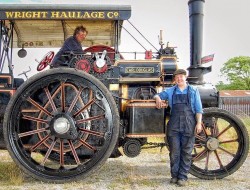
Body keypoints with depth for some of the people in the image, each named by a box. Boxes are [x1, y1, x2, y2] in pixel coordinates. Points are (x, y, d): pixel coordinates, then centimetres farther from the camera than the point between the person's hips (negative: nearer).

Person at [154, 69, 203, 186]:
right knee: (174, 151, 5)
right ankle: (174, 176, 16)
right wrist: (158, 97, -1)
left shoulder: (193, 91, 9)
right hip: (174, 125, 1)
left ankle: (183, 177, 11)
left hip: (189, 125, -1)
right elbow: (157, 95, 23)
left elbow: (198, 109, 6)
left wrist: (199, 123, -4)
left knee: (186, 152, 2)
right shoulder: (170, 91, 13)